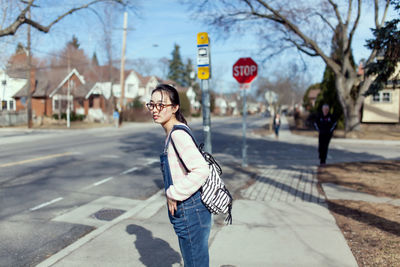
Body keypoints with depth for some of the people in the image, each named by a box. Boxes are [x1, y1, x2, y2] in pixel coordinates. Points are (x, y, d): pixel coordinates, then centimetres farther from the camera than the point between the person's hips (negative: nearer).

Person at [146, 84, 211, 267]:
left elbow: (201, 170, -30)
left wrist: (173, 194, -21)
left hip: (190, 213, -10)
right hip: (184, 212, 10)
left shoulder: (178, 134, -19)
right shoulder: (172, 133, 10)